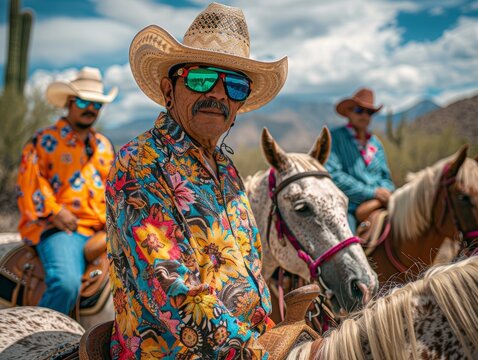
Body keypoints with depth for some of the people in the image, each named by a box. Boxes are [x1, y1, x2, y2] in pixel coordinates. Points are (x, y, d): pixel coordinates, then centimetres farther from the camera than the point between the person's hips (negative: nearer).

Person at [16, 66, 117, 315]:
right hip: (58, 228, -6)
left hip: (102, 230, 6)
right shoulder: (45, 140, 5)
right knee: (66, 284, -32)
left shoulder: (104, 146, 22)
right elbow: (29, 181, -4)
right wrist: (56, 212, -13)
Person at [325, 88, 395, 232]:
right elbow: (333, 174, -11)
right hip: (345, 207, -6)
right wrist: (371, 192, -14)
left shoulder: (375, 142, 20)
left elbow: (385, 176, 23)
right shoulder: (334, 137, 1)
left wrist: (385, 191, -3)